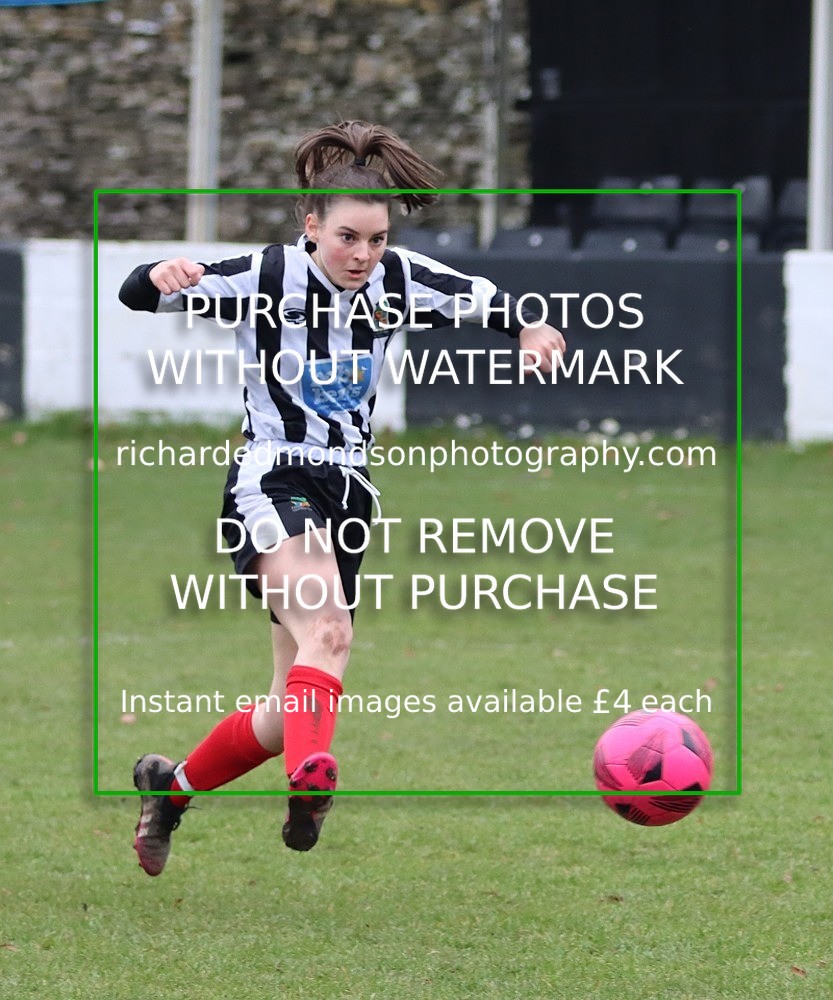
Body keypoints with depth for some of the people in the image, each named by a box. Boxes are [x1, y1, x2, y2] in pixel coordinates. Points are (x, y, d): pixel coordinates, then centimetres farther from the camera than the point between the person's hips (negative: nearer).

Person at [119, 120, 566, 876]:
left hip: (346, 495, 6)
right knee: (327, 633, -36)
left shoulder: (398, 280, 2)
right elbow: (140, 296, -12)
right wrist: (161, 277, -36)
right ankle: (311, 777, -57)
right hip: (271, 485, -6)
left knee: (287, 715, 9)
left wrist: (528, 331, -10)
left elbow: (482, 298, 12)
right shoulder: (267, 278, -10)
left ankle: (172, 784, 32)